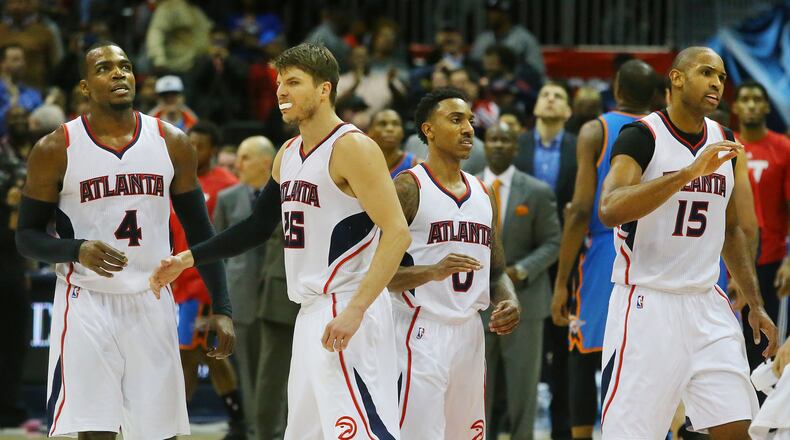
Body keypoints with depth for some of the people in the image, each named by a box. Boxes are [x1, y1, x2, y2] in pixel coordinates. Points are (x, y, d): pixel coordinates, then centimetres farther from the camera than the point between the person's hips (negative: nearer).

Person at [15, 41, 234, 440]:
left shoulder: (171, 144, 4)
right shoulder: (56, 150, -4)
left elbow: (199, 232, 10)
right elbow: (27, 237, -1)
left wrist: (222, 308, 4)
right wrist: (77, 250, -21)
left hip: (152, 304, 3)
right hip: (86, 303, -3)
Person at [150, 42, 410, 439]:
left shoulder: (352, 147, -12)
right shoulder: (288, 154, 16)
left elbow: (396, 232, -19)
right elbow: (257, 227, 27)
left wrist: (355, 310, -26)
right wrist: (188, 259, 20)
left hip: (346, 316, -10)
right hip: (311, 313, 10)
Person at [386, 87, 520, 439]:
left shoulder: (482, 193, 16)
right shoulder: (409, 187, -6)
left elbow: (497, 271, 23)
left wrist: (510, 303, 1)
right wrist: (432, 271, -27)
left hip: (470, 332, 7)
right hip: (421, 333, -7)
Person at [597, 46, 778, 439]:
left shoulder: (723, 141, 11)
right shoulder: (642, 135, -10)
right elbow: (610, 211, -27)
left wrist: (755, 304, 17)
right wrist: (688, 172, -31)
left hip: (707, 304, 6)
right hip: (647, 304, -6)